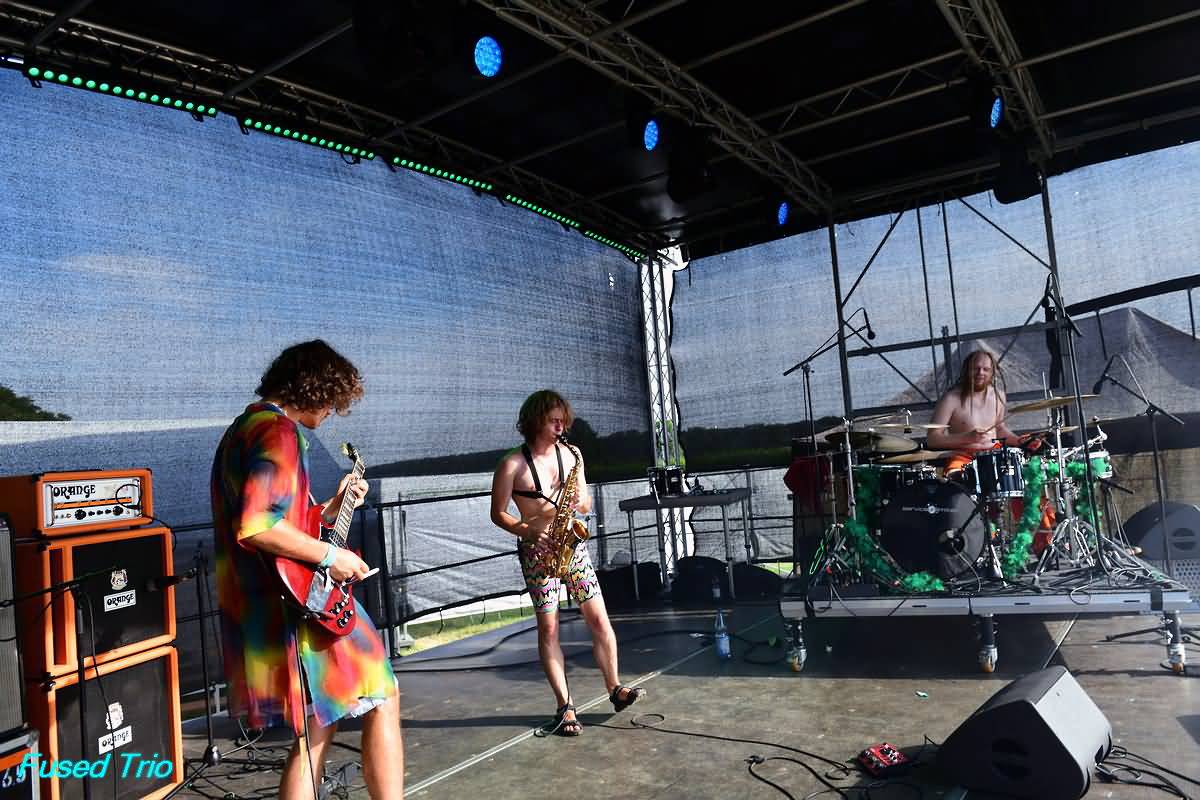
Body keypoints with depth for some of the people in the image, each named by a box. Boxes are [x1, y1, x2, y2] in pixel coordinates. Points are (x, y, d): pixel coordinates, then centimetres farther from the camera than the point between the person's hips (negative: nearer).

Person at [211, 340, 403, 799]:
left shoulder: (243, 428, 18)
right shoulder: (279, 431, -15)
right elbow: (256, 527, -27)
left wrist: (334, 507, 21)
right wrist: (329, 555, -19)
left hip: (256, 608, 10)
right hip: (296, 607, -10)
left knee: (315, 730, 16)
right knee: (382, 699, 4)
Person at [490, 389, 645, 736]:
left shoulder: (571, 454, 6)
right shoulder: (513, 464, -7)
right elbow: (498, 513, -3)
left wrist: (583, 502, -10)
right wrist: (528, 531, -18)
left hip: (572, 543, 4)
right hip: (537, 550, -3)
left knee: (599, 619, -1)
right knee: (549, 629, 0)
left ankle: (615, 689, 13)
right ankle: (565, 706, 8)